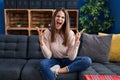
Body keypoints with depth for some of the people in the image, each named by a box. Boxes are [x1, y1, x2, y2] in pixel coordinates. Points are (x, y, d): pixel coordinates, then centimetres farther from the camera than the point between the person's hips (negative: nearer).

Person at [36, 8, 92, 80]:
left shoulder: (70, 33, -13)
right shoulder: (47, 32, -12)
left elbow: (72, 57, -17)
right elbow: (48, 56, -15)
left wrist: (76, 41, -29)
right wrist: (41, 42, -28)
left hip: (67, 61, 2)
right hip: (55, 60, -2)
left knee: (87, 61, -26)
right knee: (42, 63, -35)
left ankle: (57, 70, -22)